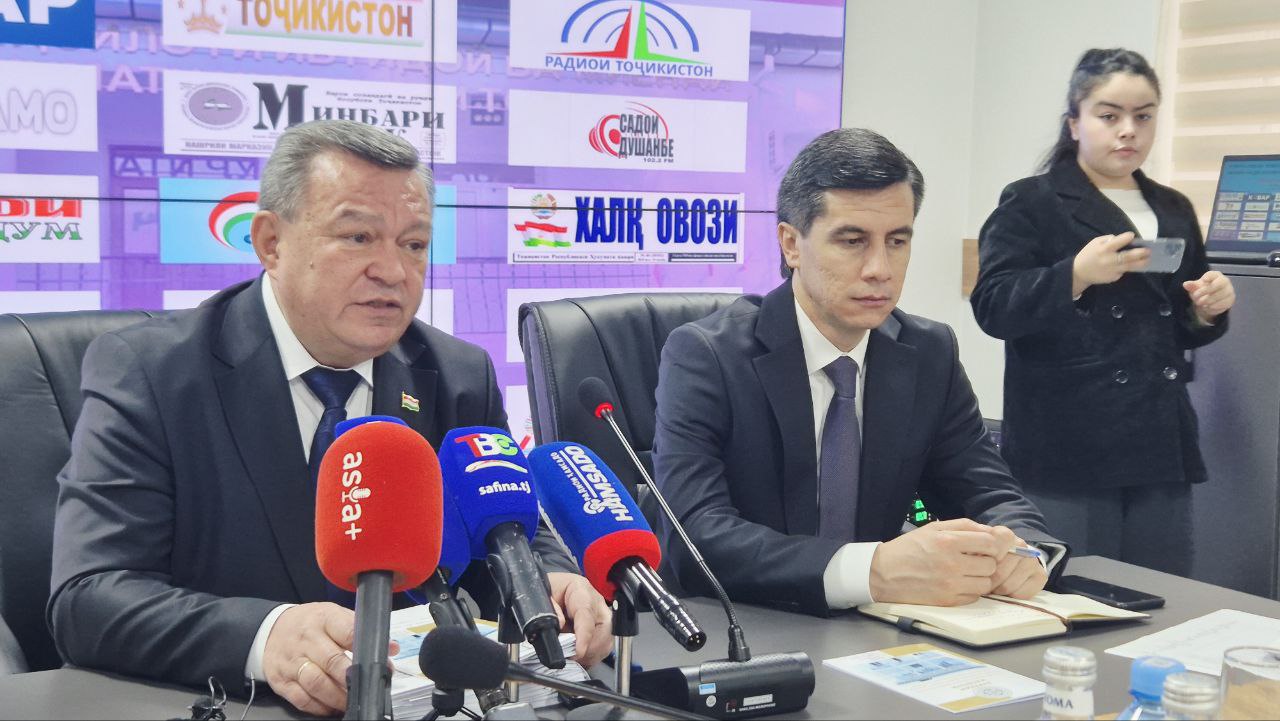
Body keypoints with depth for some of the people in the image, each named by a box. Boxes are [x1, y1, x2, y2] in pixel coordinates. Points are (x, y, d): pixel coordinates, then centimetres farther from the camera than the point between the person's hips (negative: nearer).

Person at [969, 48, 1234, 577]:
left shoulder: (1174, 211, 16)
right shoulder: (1030, 203, 0)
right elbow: (993, 308, -10)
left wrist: (1208, 310, 1)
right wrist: (1077, 274, -24)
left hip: (1160, 447, 5)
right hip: (1067, 452, -5)